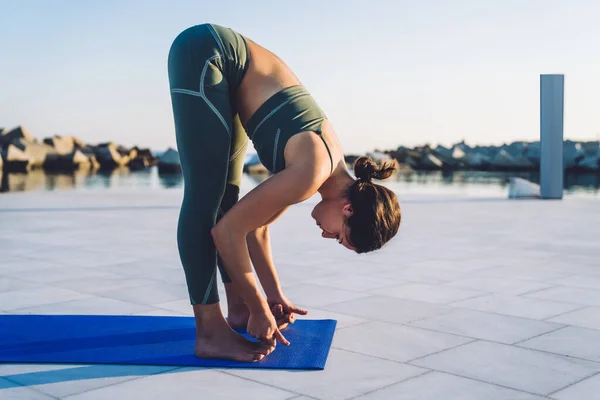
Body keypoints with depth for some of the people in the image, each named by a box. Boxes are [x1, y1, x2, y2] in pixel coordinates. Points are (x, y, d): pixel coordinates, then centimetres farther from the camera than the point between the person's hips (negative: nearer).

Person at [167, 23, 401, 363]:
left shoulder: (330, 168, 4)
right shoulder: (313, 173, -22)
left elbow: (253, 222, 13)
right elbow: (227, 230, -20)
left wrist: (273, 296, 14)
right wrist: (260, 308, -11)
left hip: (220, 63, 9)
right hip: (203, 54, -8)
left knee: (227, 193, 8)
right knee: (206, 195, -12)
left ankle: (237, 310, 15)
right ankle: (210, 332, -11)